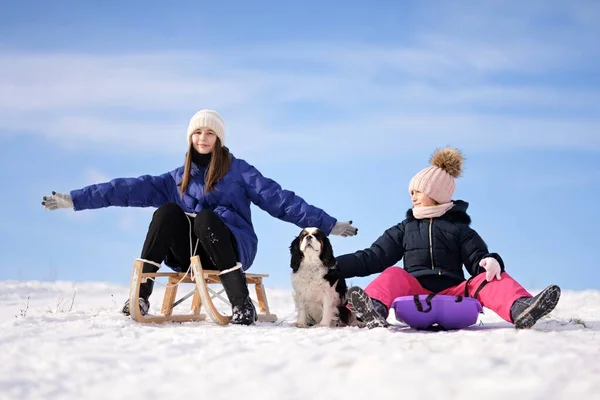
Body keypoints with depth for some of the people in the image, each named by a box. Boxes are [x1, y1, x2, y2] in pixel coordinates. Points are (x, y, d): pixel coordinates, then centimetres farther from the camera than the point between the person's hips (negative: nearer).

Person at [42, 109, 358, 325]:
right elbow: (133, 188, 6)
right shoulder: (178, 178, 13)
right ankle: (141, 293, -25)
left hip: (233, 249, -3)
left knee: (205, 217, -33)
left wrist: (328, 225, -10)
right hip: (190, 254, 3)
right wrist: (76, 200, -1)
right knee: (168, 210, -23)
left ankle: (242, 304, -33)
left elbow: (281, 200, -2)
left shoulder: (239, 171, 4)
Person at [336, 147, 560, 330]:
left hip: (453, 295, -1)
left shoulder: (459, 229, 15)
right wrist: (334, 265, 3)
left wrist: (490, 262, -22)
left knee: (490, 277, -24)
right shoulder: (404, 230, 21)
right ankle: (374, 311, -60)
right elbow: (372, 258, 15)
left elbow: (478, 261, 3)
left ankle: (520, 310, -56)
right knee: (393, 275, -27)